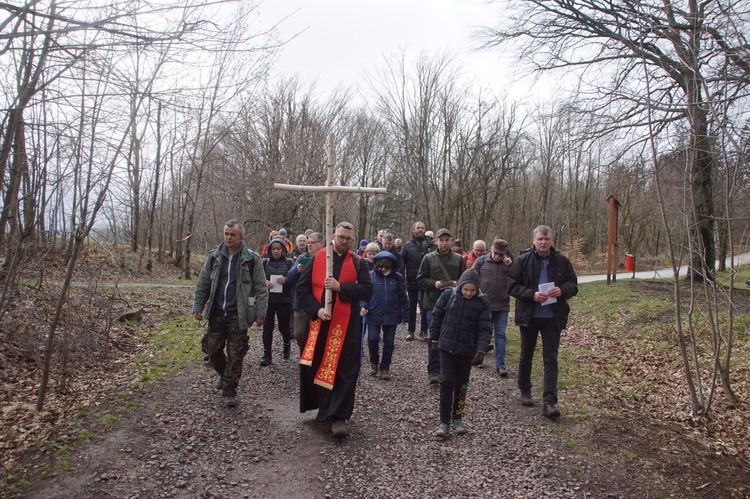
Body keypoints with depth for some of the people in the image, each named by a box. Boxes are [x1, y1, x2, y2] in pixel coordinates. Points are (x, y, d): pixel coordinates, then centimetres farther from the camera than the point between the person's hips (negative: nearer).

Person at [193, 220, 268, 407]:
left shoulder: (251, 259, -6)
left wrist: (260, 312, -9)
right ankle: (224, 374, 40)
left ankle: (229, 392, 13)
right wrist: (198, 306, 6)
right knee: (213, 349, 12)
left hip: (238, 316, -4)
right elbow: (203, 283, 10)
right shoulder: (214, 256, 5)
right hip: (216, 314, 4)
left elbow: (261, 288, -5)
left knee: (235, 355, 1)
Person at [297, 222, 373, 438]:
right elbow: (302, 287, 1)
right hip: (319, 322, 2)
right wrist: (316, 309, -12)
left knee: (344, 371, -1)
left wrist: (340, 287, -19)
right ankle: (323, 407, 31)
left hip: (347, 324, -1)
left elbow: (367, 290, -9)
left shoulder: (358, 263, 3)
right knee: (314, 366, 9)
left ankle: (338, 417, 7)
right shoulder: (317, 258, 4)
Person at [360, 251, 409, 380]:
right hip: (374, 315, -1)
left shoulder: (397, 277, -3)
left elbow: (403, 298, 1)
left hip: (391, 315, 1)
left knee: (389, 342, 7)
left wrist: (405, 315, 0)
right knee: (373, 339, -7)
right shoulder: (370, 276, -5)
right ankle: (374, 362, 21)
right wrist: (363, 306, -15)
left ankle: (384, 367, 23)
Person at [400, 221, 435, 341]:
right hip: (412, 282, 0)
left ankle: (424, 331, 19)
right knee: (411, 307, 10)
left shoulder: (431, 244, 2)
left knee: (425, 307, 8)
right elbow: (401, 263, 0)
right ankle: (410, 330, 19)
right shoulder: (408, 245, 1)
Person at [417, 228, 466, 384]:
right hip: (433, 302, -2)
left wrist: (457, 284, -9)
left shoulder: (458, 259, 7)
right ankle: (433, 370, 7)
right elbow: (420, 279, 3)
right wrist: (434, 283, -13)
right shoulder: (429, 258, 2)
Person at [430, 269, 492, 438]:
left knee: (462, 384, 12)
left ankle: (457, 418, 29)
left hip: (467, 350, 1)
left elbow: (485, 329, -10)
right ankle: (444, 421, 5)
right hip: (447, 347, -1)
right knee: (447, 382, -3)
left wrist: (481, 350, -21)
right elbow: (436, 317, 3)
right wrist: (434, 339, 7)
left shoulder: (482, 303, -9)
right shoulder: (448, 295, -8)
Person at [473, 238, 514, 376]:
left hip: (502, 306, 1)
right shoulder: (481, 261, -3)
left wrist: (511, 266, -17)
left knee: (500, 335, 2)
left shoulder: (509, 263, 0)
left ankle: (500, 365, 5)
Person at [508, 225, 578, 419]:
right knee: (526, 356, 15)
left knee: (551, 359, -2)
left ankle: (550, 401, -1)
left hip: (553, 317, 0)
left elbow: (573, 285, 5)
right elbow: (512, 285, -7)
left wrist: (562, 290, -17)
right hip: (528, 315, 0)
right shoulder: (523, 260, -6)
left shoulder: (562, 261, -1)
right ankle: (525, 391, 34)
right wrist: (532, 294, -21)